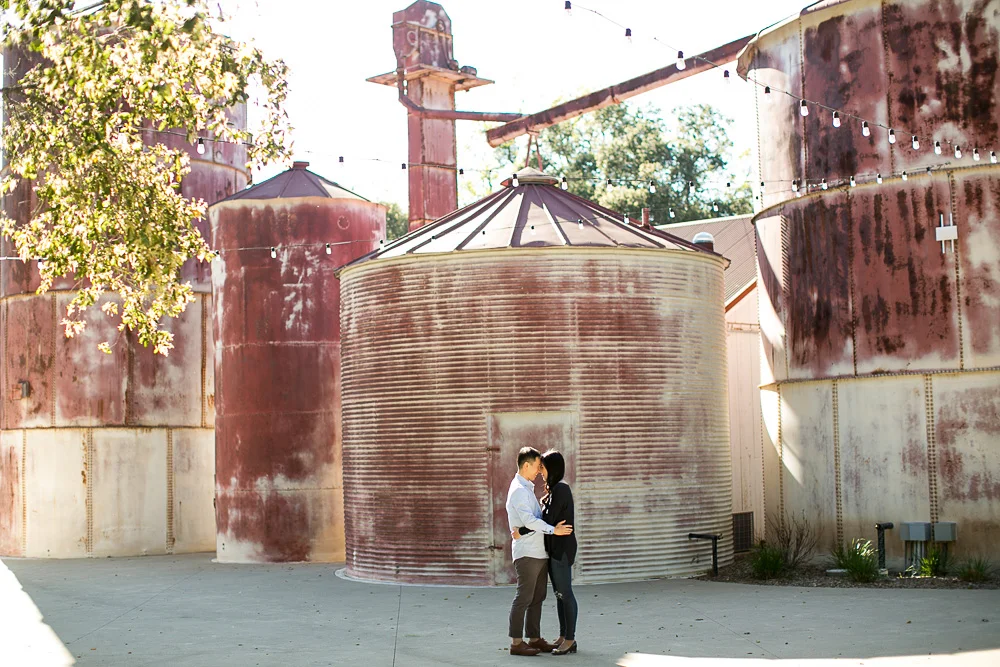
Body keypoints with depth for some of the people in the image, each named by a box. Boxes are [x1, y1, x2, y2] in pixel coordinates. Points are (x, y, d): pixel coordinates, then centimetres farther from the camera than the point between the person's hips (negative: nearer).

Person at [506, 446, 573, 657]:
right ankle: (516, 642, -3)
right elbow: (529, 520, -23)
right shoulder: (519, 490, -14)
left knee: (537, 598, 12)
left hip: (538, 552, 10)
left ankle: (534, 639, 18)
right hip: (527, 552, -10)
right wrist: (553, 530, -20)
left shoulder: (527, 489, 19)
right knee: (524, 597, -7)